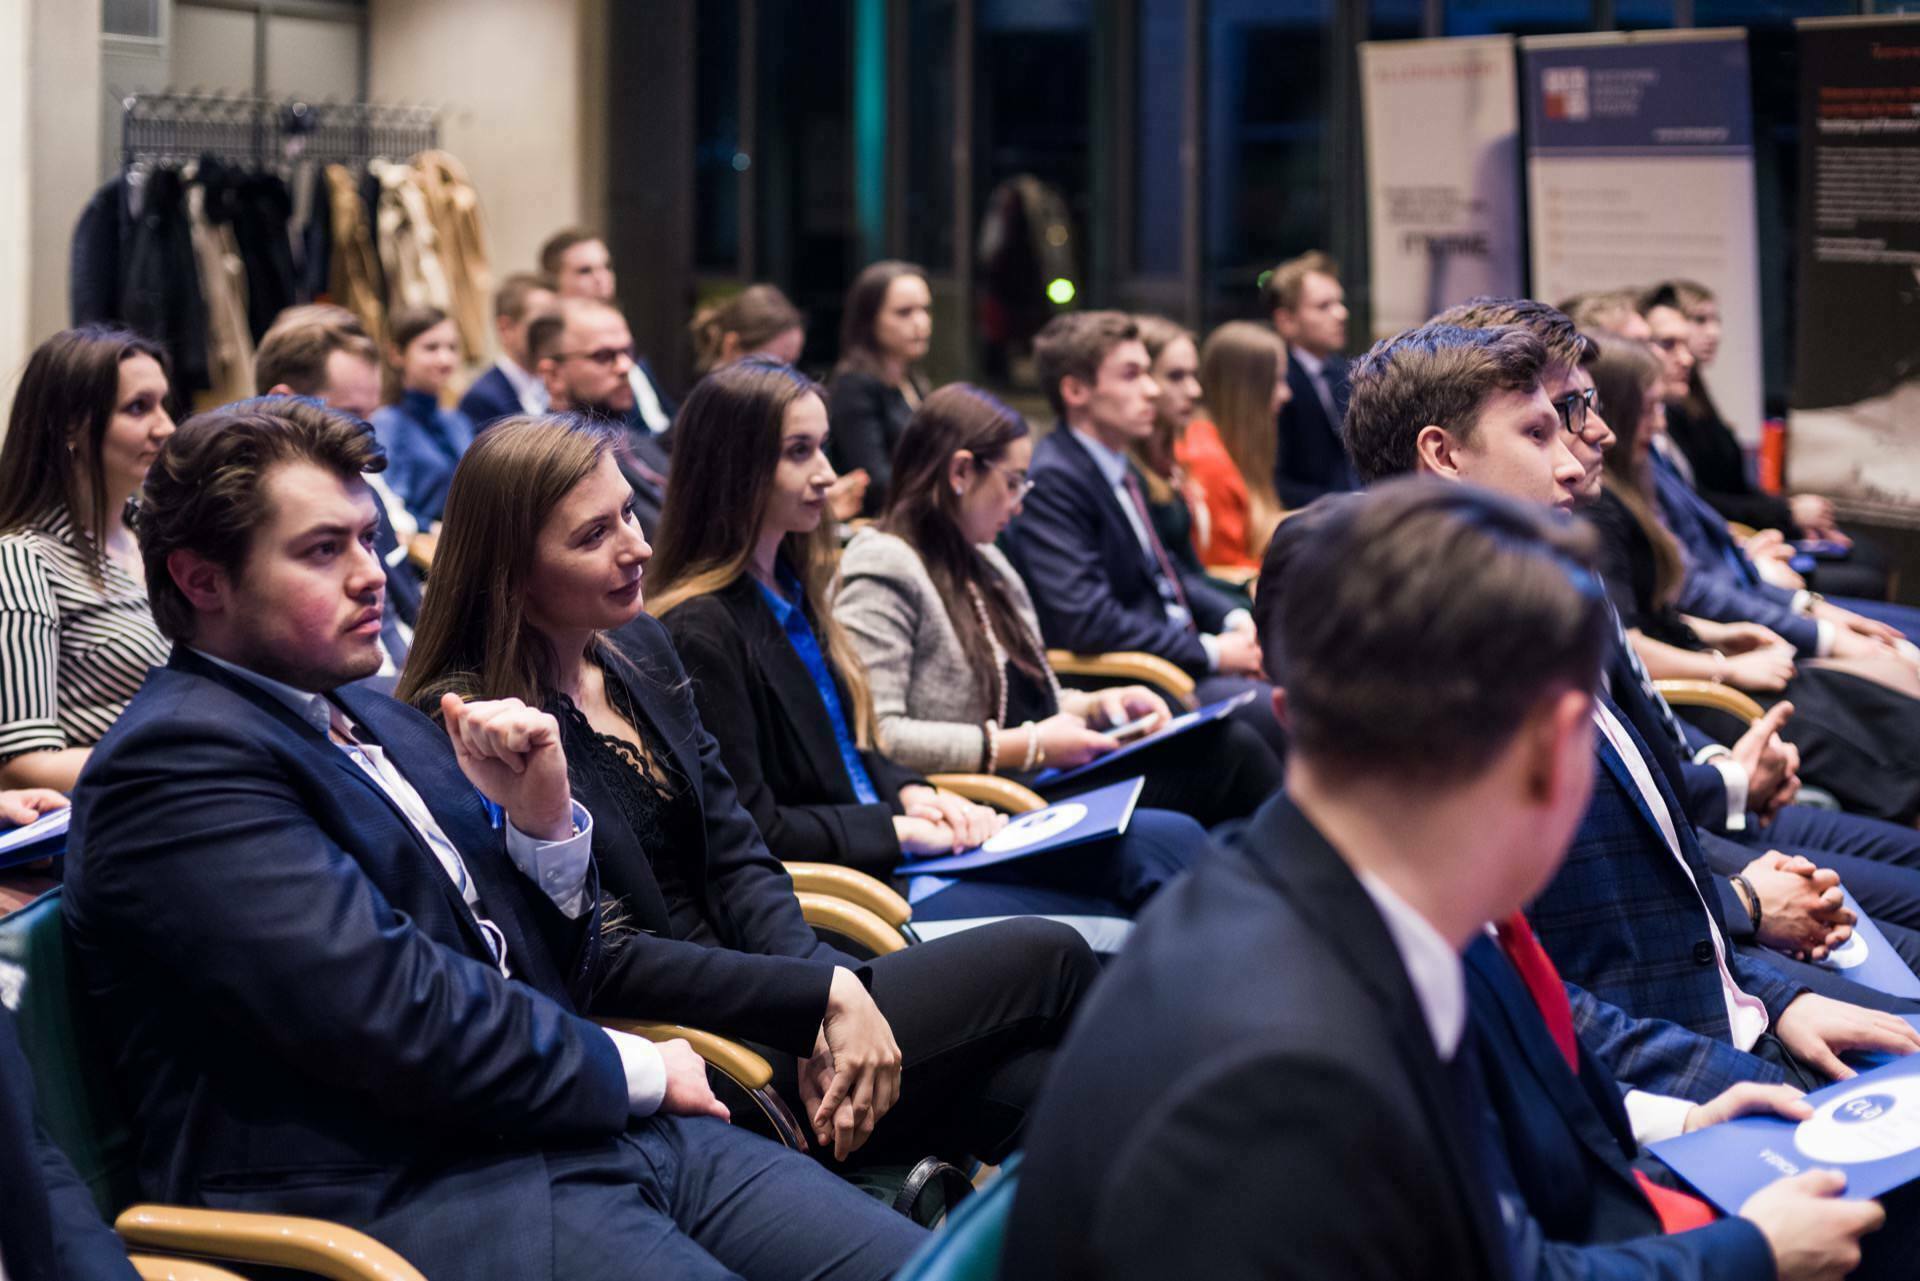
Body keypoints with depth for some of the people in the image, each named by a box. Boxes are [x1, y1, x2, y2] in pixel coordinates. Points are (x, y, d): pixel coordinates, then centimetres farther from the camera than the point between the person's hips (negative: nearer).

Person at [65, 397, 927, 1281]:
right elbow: (402, 1017, -16)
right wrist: (633, 1069, -4)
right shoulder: (173, 763, -8)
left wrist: (543, 822, 1)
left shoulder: (373, 719, 18)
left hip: (579, 1131, 8)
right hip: (399, 1198, -8)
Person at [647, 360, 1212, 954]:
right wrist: (898, 827, -14)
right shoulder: (702, 630, -16)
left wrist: (913, 795, 2)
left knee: (1171, 839, -5)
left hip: (900, 855, 9)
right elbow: (752, 828, -18)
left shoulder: (793, 587, 13)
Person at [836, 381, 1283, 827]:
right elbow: (873, 735, -20)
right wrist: (1025, 747, -19)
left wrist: (1098, 706, 6)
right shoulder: (882, 569, -9)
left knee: (1233, 745, -13)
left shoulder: (985, 561, 21)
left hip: (1045, 772, 9)